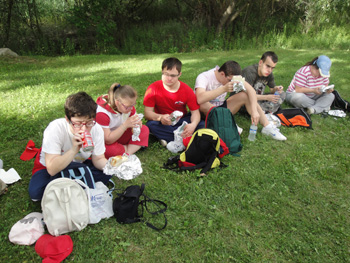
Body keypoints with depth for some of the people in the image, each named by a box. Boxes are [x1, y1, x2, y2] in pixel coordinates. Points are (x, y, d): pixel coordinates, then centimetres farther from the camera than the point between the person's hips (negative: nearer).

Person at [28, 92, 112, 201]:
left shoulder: (96, 129, -22)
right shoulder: (56, 129, -31)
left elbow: (98, 159, -9)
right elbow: (52, 169, -33)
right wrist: (74, 150, -45)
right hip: (49, 168, -2)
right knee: (35, 191, -30)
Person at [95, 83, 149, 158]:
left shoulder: (128, 105, -12)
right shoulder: (102, 113, -31)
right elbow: (108, 140, -30)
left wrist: (137, 123, -24)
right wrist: (125, 125, -38)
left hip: (119, 135, 7)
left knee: (144, 130, -12)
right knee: (112, 150, -40)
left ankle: (127, 154, -22)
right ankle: (135, 148, -10)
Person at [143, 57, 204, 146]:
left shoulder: (187, 90, -9)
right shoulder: (153, 89, -13)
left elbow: (195, 111, -11)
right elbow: (147, 112, -18)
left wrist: (193, 125, -35)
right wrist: (160, 117, -41)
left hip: (182, 121, 1)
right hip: (162, 123, 0)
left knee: (201, 124, -25)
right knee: (150, 124, -34)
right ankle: (184, 138, -25)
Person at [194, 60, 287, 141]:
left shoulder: (232, 76, -10)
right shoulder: (204, 77, -26)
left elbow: (250, 89, -18)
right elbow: (200, 99, -45)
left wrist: (254, 110, -32)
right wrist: (224, 89, -47)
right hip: (206, 112, -4)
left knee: (245, 96, -16)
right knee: (203, 104, -39)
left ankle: (267, 127, -12)